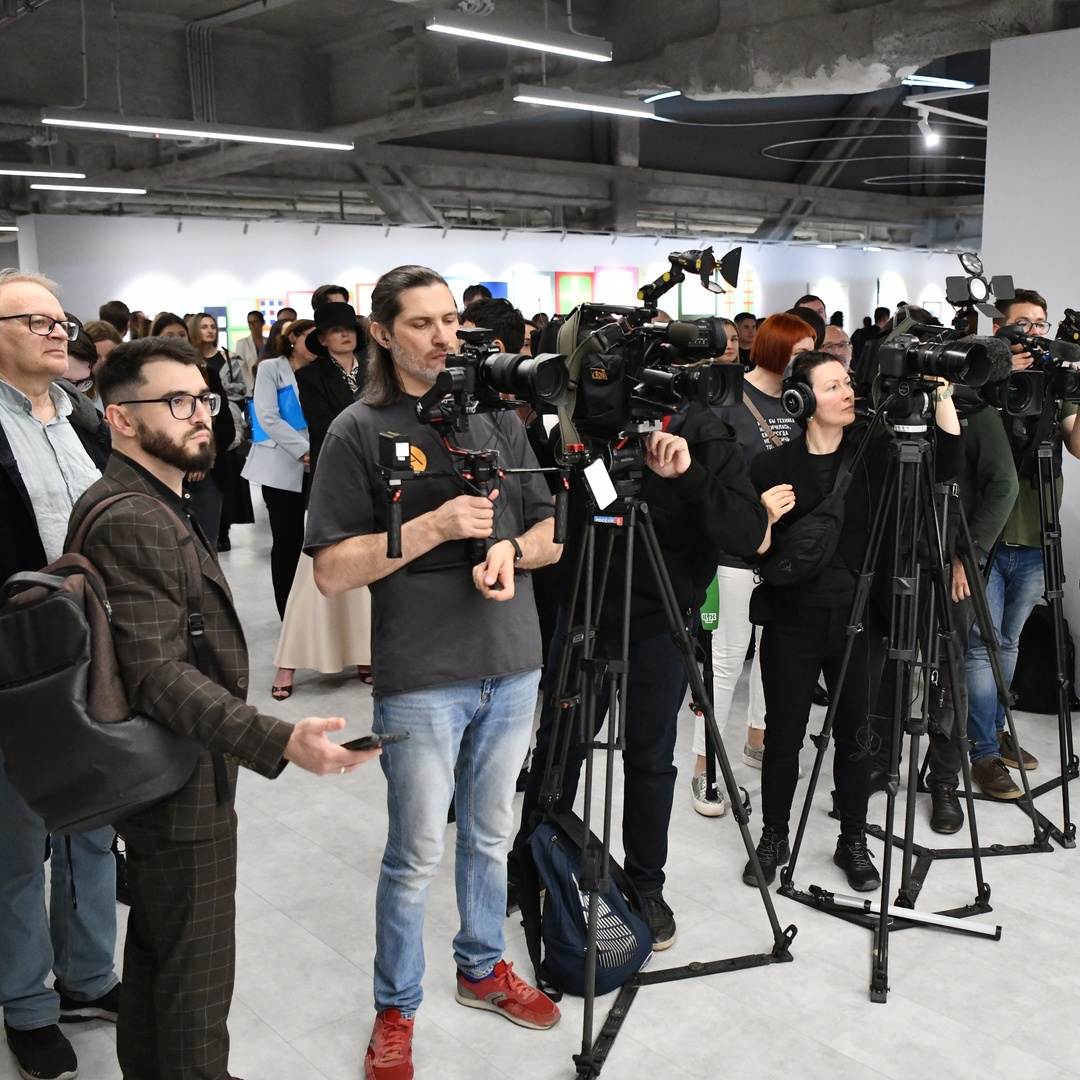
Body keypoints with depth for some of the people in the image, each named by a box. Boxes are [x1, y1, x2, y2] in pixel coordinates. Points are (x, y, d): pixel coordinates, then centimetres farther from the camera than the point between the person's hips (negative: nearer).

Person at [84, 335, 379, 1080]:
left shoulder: (153, 507, 11)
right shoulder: (130, 522, -23)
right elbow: (160, 675, -29)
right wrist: (279, 742, -38)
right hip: (181, 786, -11)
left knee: (156, 948, 25)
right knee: (197, 976, 1)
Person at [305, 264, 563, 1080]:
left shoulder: (499, 416, 8)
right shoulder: (359, 431, -5)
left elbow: (553, 531, 11)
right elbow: (332, 570, -11)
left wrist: (512, 551, -10)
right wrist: (434, 527, -19)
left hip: (513, 666, 4)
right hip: (421, 677, -4)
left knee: (492, 836, 18)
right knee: (416, 855, 5)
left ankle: (483, 968, 39)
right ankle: (396, 1011, 25)